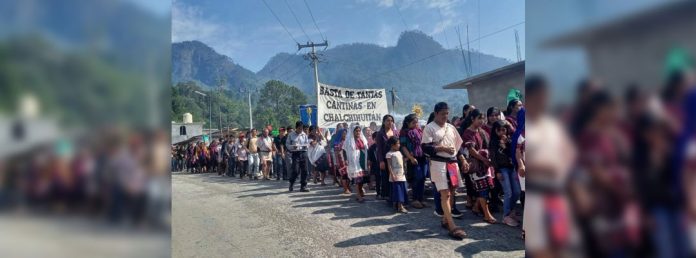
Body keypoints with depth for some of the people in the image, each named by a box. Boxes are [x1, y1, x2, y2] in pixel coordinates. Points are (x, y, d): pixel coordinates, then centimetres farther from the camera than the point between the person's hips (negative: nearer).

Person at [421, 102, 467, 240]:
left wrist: (463, 160, 10)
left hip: (453, 162, 7)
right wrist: (442, 149, -19)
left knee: (451, 192, 9)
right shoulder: (429, 128, -4)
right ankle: (452, 227, -10)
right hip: (438, 163, -7)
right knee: (445, 193, -10)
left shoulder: (451, 127, 15)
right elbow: (425, 147, -12)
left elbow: (458, 145, 20)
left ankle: (445, 220, 24)